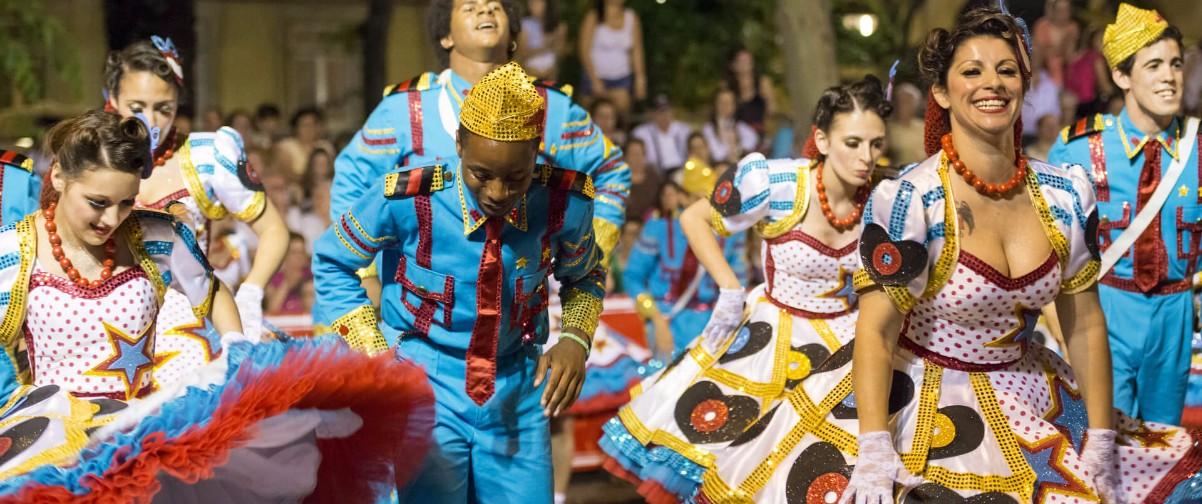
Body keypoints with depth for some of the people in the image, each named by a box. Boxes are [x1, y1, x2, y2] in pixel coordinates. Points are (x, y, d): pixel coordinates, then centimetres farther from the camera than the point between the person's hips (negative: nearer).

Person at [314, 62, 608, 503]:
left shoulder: (564, 202, -11)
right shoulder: (408, 199, -19)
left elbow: (585, 277, 12)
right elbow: (331, 262, 0)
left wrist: (575, 338, -8)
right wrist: (373, 355, -7)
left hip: (518, 394, 3)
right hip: (427, 385, -3)